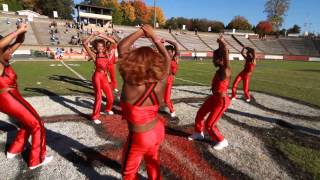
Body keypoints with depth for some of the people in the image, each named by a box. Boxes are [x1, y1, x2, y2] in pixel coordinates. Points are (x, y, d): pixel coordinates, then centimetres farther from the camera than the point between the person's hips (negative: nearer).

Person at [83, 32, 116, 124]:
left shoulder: (107, 54, 6)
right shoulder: (94, 55, -2)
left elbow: (113, 42, 7)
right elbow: (85, 43, -10)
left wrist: (102, 35, 5)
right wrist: (93, 35, -5)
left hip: (105, 78, 5)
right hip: (97, 76, -4)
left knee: (110, 97, 11)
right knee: (98, 96, -13)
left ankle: (108, 109, 40)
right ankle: (95, 116, 0)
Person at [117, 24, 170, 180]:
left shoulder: (129, 86, -30)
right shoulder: (160, 84, -22)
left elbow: (122, 47, -21)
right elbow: (167, 58, -4)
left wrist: (141, 31, -11)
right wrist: (153, 36, 0)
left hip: (140, 137, -4)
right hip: (158, 130, 5)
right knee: (152, 160, 32)